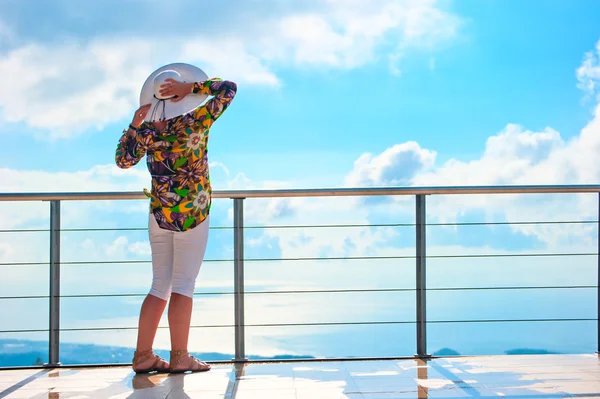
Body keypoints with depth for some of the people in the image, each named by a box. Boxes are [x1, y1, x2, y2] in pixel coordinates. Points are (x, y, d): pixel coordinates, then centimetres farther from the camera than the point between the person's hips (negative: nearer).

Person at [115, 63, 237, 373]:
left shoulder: (147, 130, 0)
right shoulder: (195, 122, -11)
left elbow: (123, 161, 13)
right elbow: (229, 88, -5)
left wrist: (134, 124, 12)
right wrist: (191, 87, -8)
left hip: (159, 214, 5)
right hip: (192, 212, -4)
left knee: (160, 286, 11)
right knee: (183, 285, 0)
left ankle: (143, 356, 11)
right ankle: (179, 357, 3)